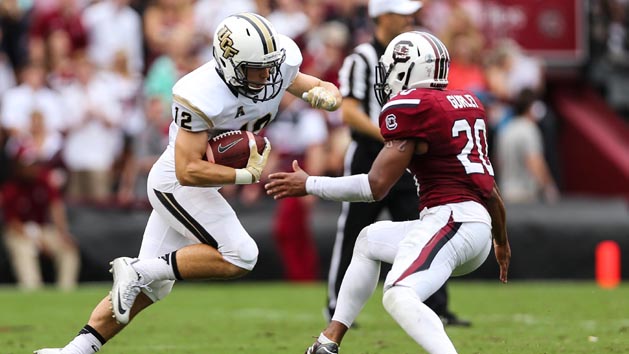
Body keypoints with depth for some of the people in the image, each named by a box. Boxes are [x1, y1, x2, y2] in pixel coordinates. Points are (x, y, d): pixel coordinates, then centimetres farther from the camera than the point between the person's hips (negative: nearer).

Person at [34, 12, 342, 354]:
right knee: (239, 257, -18)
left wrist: (324, 95, -18)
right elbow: (189, 171, -29)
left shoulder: (278, 70, -7)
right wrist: (248, 175, -28)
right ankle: (137, 270, -12)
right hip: (177, 184, -8)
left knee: (147, 287, 9)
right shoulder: (203, 97, -29)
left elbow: (329, 93, 6)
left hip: (192, 185, 8)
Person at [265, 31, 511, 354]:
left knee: (398, 297, -29)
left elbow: (376, 186, -9)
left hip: (451, 219, -10)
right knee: (368, 240, 27)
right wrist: (501, 241, 37)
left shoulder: (410, 106, -8)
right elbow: (488, 184, 23)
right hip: (480, 227, 10)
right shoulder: (467, 102, 17)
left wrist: (308, 185, 2)